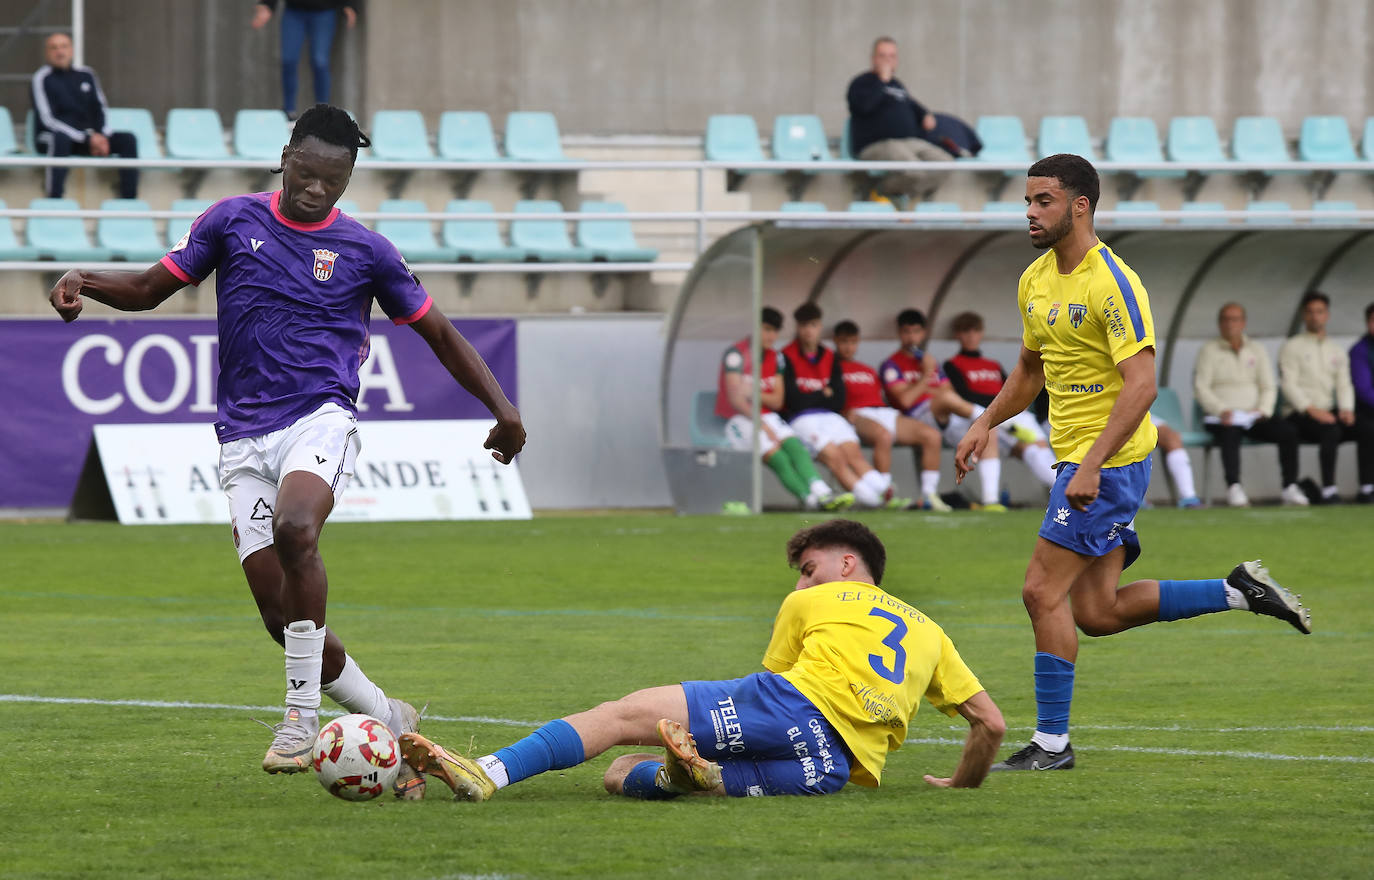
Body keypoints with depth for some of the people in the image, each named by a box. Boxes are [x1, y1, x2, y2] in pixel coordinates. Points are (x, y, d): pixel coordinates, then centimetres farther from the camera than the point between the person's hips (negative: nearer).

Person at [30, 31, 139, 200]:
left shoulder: (86, 75, 12)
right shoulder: (42, 79, -6)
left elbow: (101, 109, 13)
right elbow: (47, 120, -13)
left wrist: (102, 136, -10)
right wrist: (87, 139, -19)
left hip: (88, 137, 5)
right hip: (49, 138, -5)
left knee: (128, 140, -14)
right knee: (60, 139, -40)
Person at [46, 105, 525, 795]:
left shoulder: (365, 251, 5)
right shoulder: (232, 220, 8)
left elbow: (438, 333, 14)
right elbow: (152, 287, 15)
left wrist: (502, 407, 5)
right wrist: (84, 283, -5)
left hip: (321, 417, -3)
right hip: (244, 436, 3)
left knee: (294, 530, -34)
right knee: (279, 608, -6)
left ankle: (302, 714, -26)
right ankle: (387, 720, 13)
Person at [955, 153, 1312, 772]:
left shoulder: (1113, 284, -16)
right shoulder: (1036, 281, 11)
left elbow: (1141, 384, -23)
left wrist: (1092, 465, -29)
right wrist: (985, 424, 14)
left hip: (1108, 461, -9)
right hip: (1077, 459, 9)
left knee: (1044, 592, -9)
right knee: (1097, 613, 7)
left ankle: (1051, 742, -1)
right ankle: (1240, 591, 19)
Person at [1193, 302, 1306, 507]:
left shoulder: (1257, 350, 17)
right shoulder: (1208, 352, 6)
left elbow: (1269, 388, 13)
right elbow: (1200, 388, -4)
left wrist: (1263, 410, -7)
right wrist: (1222, 411, -19)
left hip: (1253, 417, 4)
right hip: (1221, 418, -4)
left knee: (1288, 430, -21)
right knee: (1230, 433, -38)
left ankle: (1289, 488, -21)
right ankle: (1233, 487, -45)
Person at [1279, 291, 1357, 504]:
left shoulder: (1337, 351, 22)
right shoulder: (1291, 347, 4)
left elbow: (1344, 384, 14)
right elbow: (1289, 384, -7)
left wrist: (1346, 409, -8)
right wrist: (1312, 410, -20)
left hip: (1329, 413, 5)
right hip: (1298, 415, -5)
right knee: (1331, 430, -36)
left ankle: (1366, 486, -26)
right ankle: (1328, 490, -37)